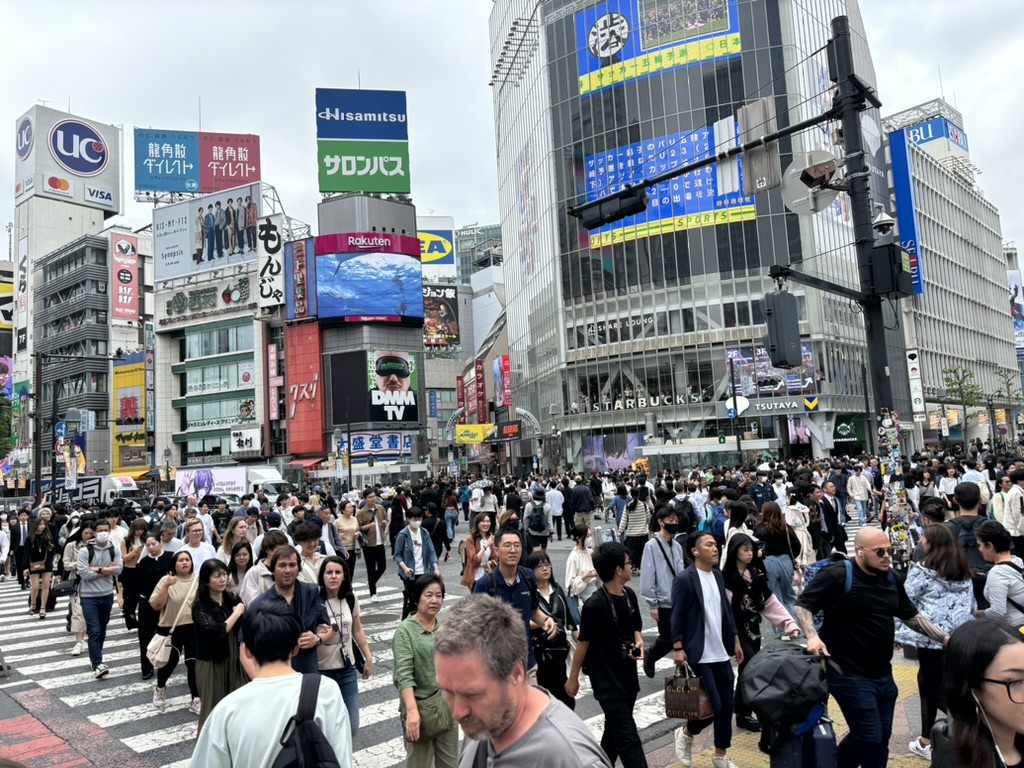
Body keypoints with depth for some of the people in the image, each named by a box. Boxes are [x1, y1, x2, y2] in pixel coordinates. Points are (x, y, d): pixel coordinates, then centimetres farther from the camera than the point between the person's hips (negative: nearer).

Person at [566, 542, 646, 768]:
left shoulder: (630, 595, 1)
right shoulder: (595, 605, -22)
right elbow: (583, 642, -12)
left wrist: (639, 642, -7)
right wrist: (573, 678, -2)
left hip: (628, 677, 7)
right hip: (607, 682, -7)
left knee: (614, 733, 20)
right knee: (629, 739, -5)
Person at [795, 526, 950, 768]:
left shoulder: (891, 579, 7)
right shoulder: (837, 576, -17)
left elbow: (912, 616, 19)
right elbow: (803, 606, -16)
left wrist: (945, 639, 13)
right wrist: (812, 636, -32)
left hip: (882, 674, 8)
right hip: (849, 674, -8)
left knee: (880, 736, 16)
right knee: (871, 738, -6)